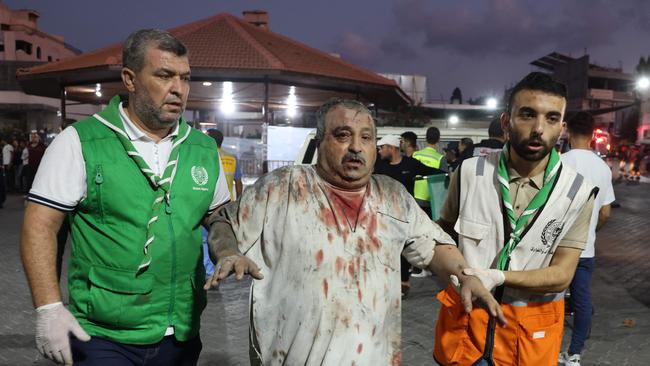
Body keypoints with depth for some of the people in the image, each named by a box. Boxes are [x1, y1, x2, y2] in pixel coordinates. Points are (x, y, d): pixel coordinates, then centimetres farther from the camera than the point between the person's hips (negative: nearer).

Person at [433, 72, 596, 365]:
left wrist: (497, 277, -26)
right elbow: (445, 228, 6)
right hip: (465, 312, 0)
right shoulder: (470, 172, -10)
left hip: (534, 325, 0)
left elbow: (561, 276, -12)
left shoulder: (577, 191, -12)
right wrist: (459, 269, -13)